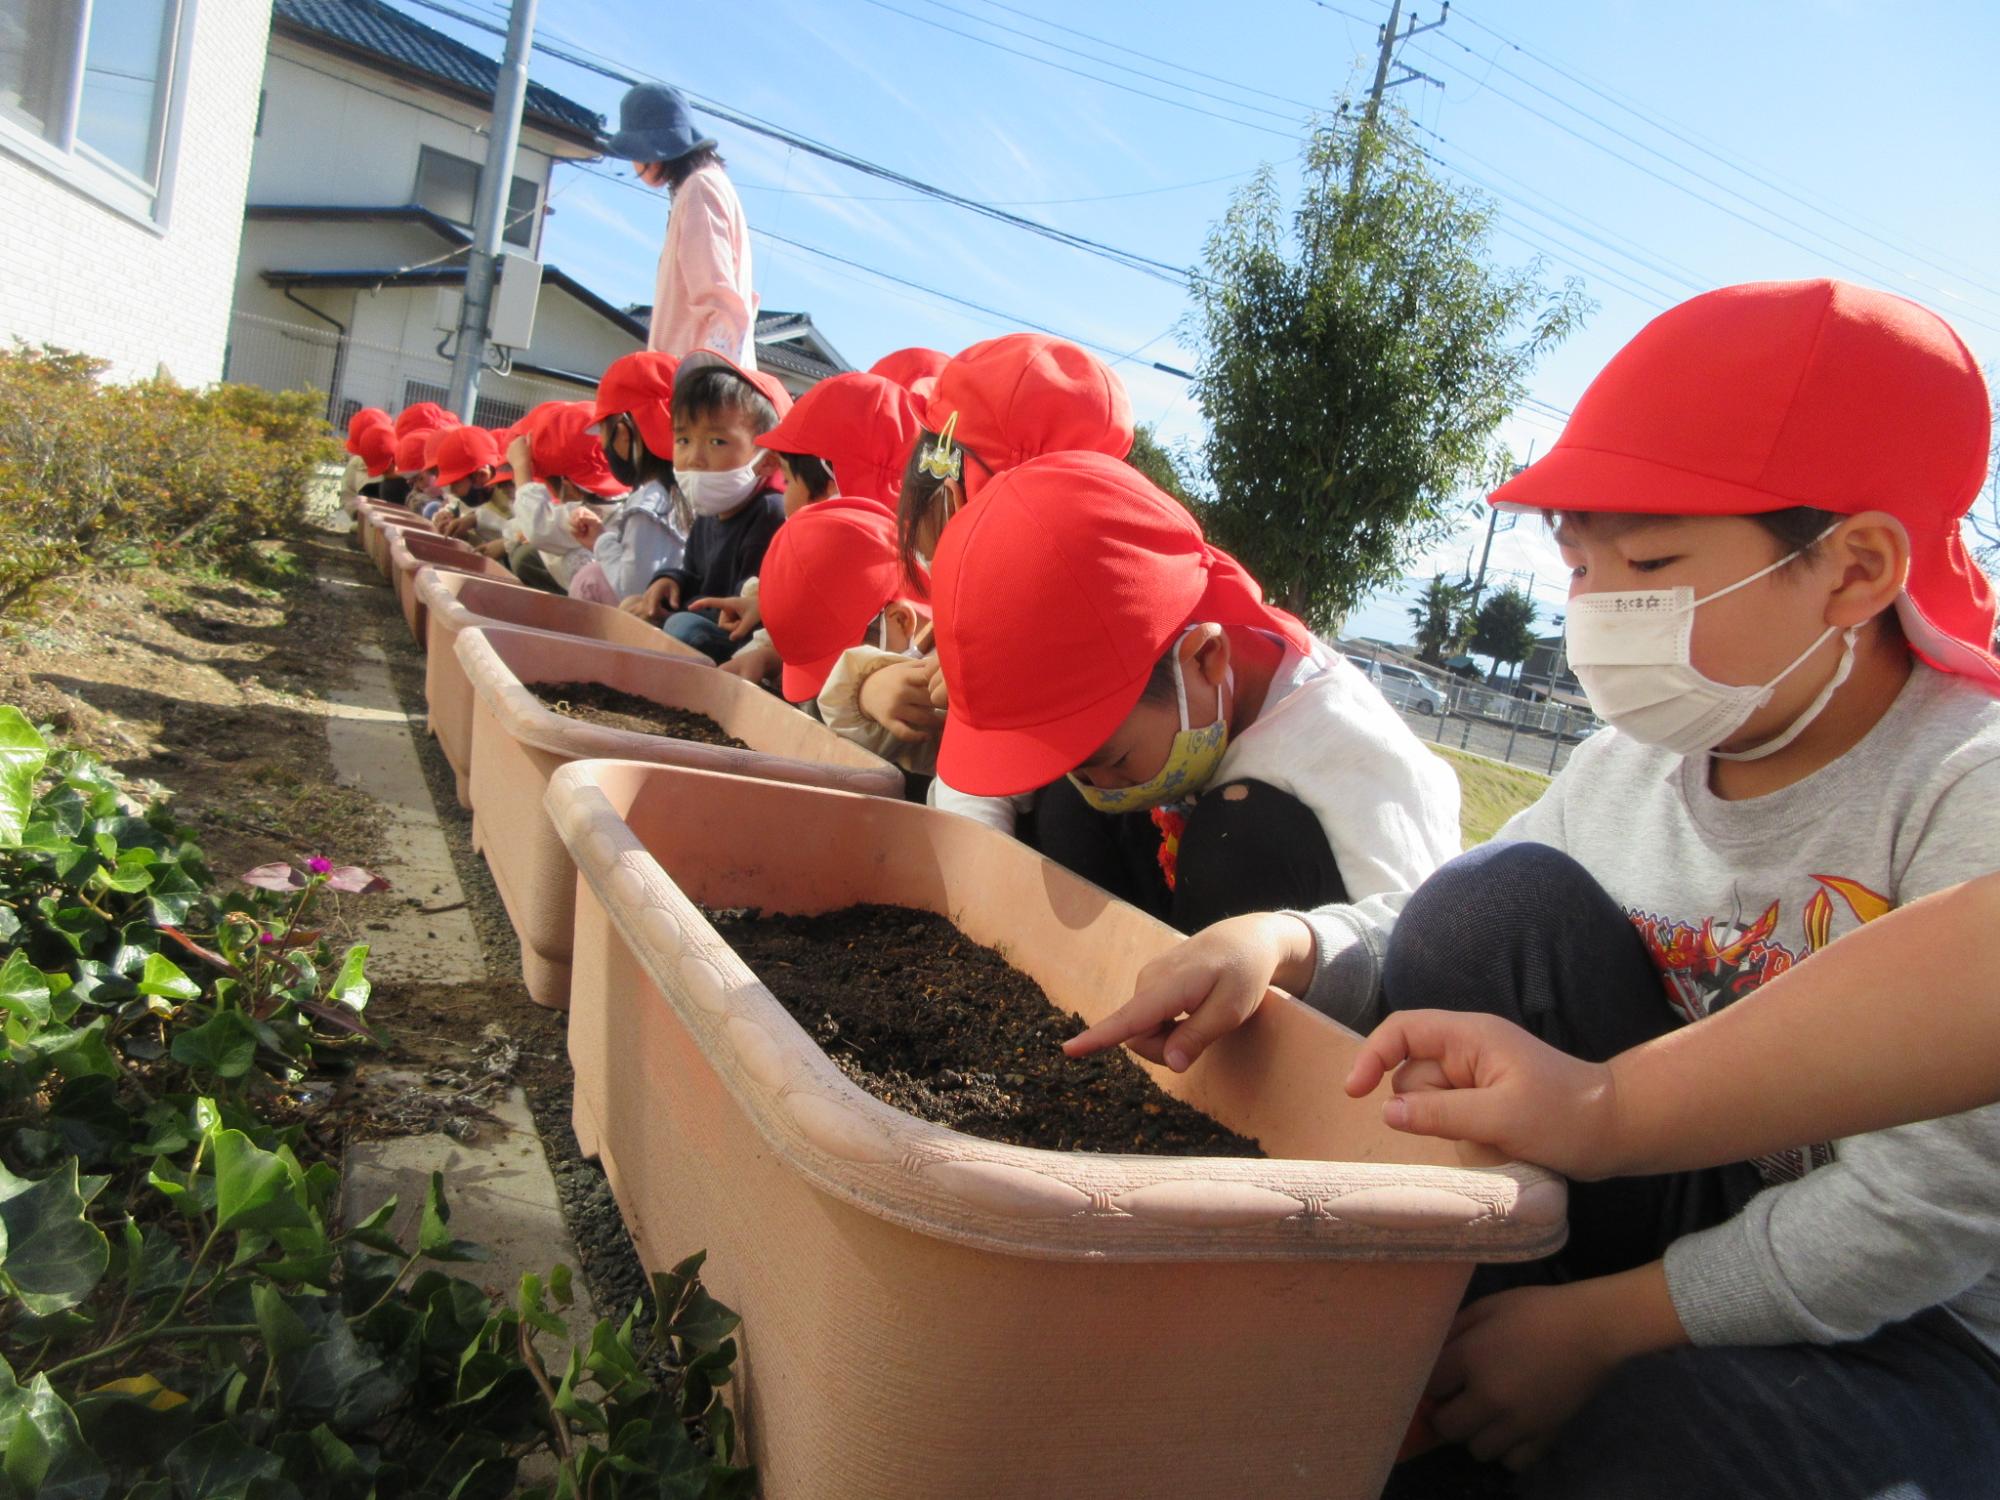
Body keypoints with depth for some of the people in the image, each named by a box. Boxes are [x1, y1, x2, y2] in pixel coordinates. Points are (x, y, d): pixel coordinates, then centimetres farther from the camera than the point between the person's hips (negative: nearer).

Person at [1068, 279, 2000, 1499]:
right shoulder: (1624, 766, -3)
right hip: (1668, 1210, 5)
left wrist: (1596, 1328, -24)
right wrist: (1279, 944, -23)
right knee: (1501, 894, -17)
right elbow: (1454, 946, -1)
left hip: (1900, 1327, -4)